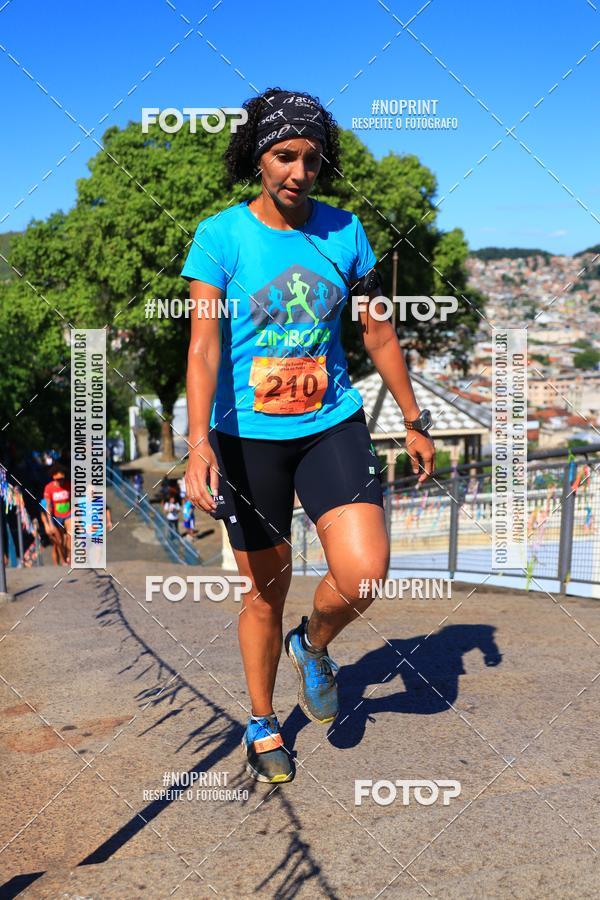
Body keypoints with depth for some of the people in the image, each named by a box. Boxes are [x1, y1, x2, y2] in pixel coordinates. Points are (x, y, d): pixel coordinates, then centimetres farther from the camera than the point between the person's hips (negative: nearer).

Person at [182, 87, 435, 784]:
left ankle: (313, 647, 21)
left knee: (364, 573, -15)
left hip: (332, 424, 2)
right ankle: (262, 725, 31)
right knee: (266, 590, 7)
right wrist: (199, 446, -27)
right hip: (248, 434, -2)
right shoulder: (221, 236, -7)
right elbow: (203, 345, -15)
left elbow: (377, 334, 11)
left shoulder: (343, 231, 2)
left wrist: (415, 421, 14)